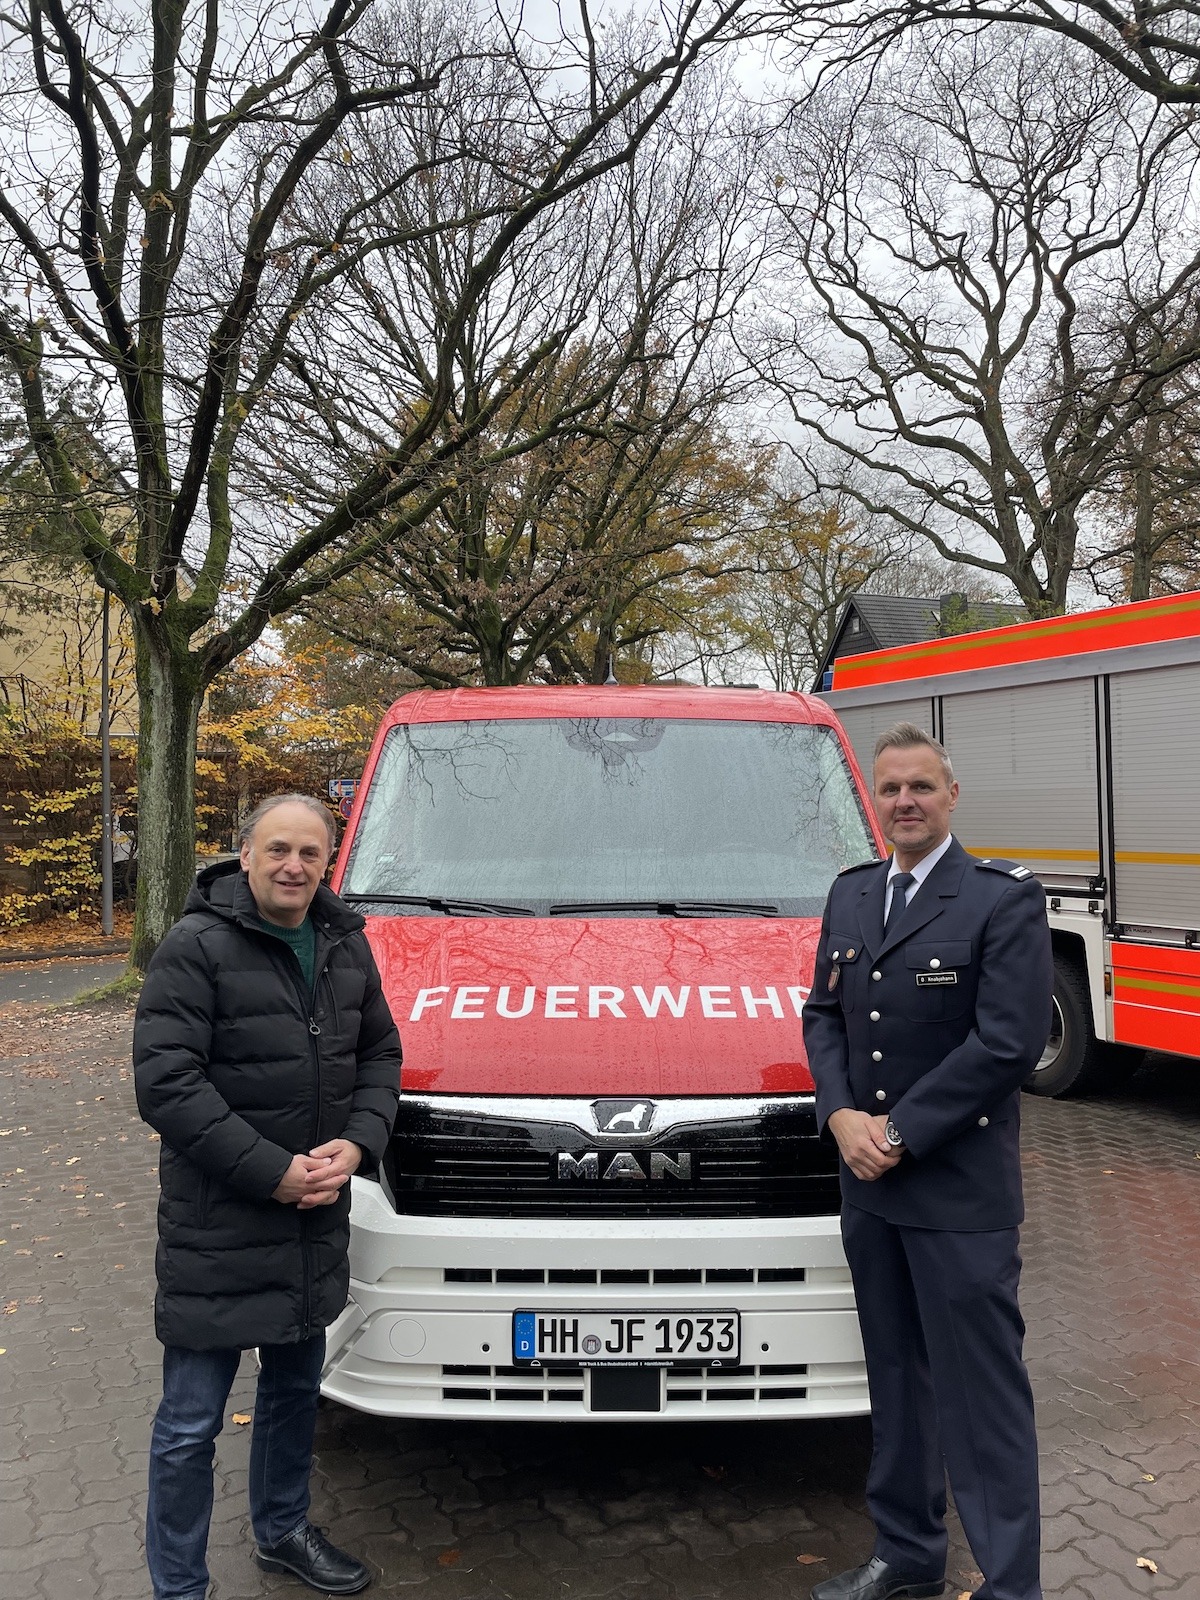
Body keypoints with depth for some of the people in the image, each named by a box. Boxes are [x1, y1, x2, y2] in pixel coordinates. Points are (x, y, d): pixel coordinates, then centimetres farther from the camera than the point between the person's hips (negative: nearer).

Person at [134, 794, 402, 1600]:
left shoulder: (346, 943, 4)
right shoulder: (197, 946, -15)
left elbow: (380, 1052, 10)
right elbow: (164, 1080, -20)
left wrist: (358, 1143, -8)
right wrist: (271, 1170, -22)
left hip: (317, 1215, 6)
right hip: (216, 1226, -6)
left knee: (296, 1389, 24)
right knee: (191, 1424, 6)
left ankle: (284, 1532, 46)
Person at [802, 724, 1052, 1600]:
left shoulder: (1006, 897, -10)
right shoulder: (850, 893, 10)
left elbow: (1010, 1042, -17)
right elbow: (822, 1013, 11)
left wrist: (900, 1132, -16)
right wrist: (842, 1116, -6)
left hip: (961, 1192, -6)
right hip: (869, 1183, 7)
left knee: (982, 1395, 2)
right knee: (897, 1380, 19)